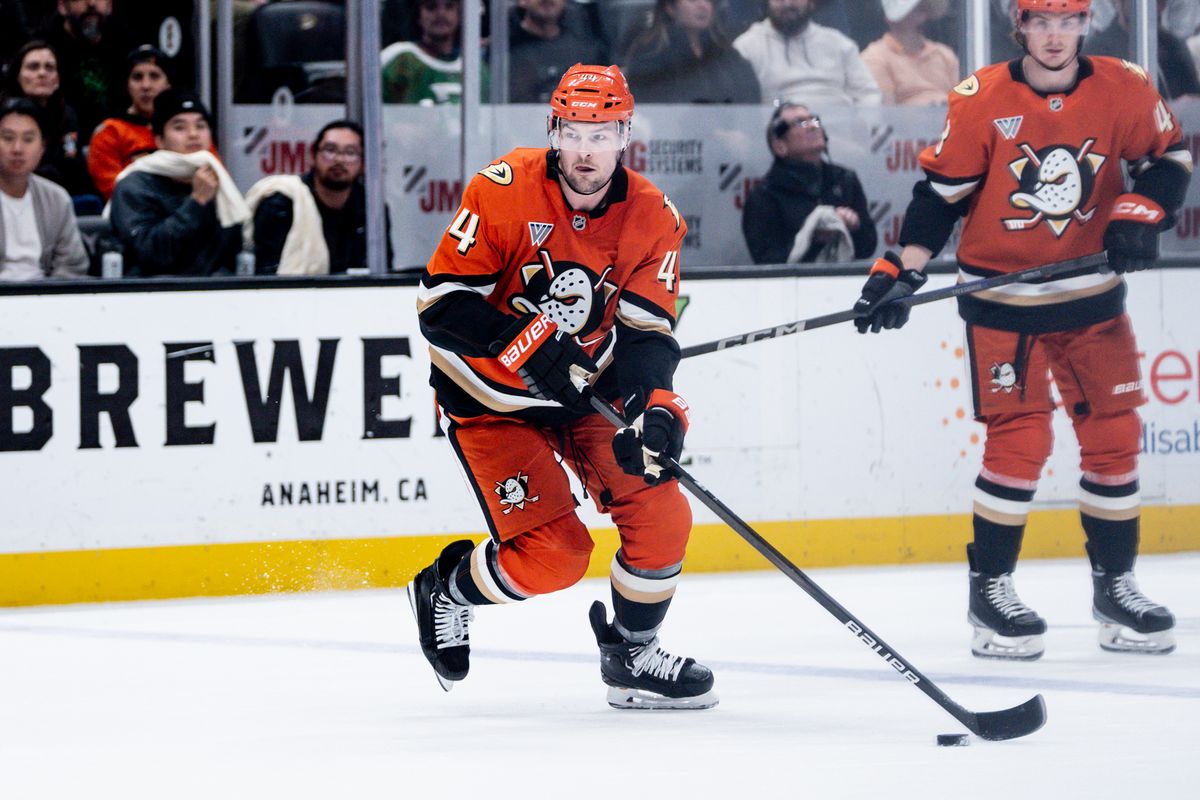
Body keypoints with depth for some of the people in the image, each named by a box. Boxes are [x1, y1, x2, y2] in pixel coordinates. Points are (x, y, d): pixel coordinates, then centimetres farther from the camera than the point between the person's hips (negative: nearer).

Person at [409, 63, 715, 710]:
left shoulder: (653, 219, -9)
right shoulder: (504, 190, -20)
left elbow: (646, 333, -11)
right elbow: (441, 301, -20)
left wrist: (656, 407, -30)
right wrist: (529, 344, -32)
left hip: (584, 390, 5)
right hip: (489, 397, -5)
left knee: (661, 513, -8)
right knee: (555, 554, -14)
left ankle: (632, 656, 16)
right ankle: (445, 588, 17)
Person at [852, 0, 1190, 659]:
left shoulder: (1123, 90, -5)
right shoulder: (980, 100, -11)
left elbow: (1170, 155, 7)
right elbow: (941, 190, -5)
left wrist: (1141, 211, -11)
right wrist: (902, 271, -13)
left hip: (1092, 297, 3)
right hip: (1001, 301, -3)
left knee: (1114, 436, 4)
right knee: (1019, 440, -10)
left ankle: (1115, 584, 19)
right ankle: (990, 589, 3)